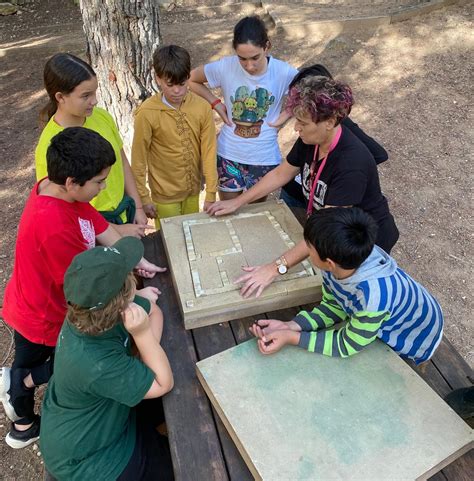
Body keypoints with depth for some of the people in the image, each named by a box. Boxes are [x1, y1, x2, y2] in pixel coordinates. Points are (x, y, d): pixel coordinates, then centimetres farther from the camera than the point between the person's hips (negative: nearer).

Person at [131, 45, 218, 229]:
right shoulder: (147, 113, -19)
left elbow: (209, 151, -7)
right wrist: (143, 198, -6)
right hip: (164, 194, -2)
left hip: (193, 189, 3)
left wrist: (211, 194, -7)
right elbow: (139, 159, -11)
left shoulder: (202, 107, -11)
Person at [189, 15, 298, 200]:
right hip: (228, 154, 1)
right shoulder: (225, 67, -15)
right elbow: (191, 80, 2)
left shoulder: (283, 72, -17)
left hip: (264, 158, 0)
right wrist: (217, 104, -7)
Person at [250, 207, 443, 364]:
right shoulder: (341, 259, -26)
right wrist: (291, 326, -23)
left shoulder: (372, 296, -44)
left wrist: (292, 337, -31)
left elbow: (347, 346, -27)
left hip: (416, 340, -5)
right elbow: (333, 306, -10)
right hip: (388, 324, 5)